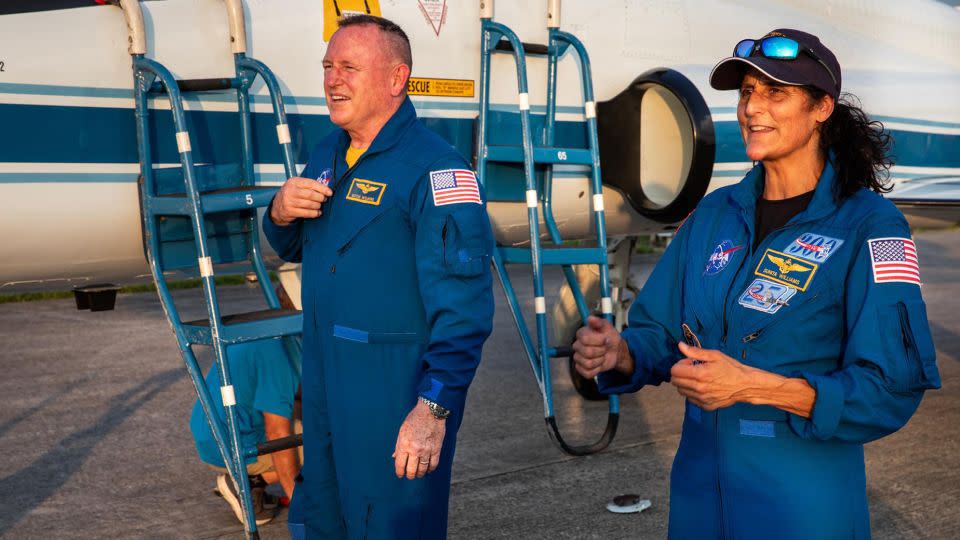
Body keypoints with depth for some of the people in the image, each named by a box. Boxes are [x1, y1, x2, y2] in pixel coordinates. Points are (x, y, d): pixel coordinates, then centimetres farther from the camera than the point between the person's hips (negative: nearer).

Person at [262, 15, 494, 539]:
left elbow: (463, 308, -23)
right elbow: (292, 247, 20)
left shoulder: (435, 170, -19)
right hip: (324, 379, 8)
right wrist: (281, 213, -3)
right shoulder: (330, 151, 8)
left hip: (397, 393, -8)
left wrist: (434, 408, -26)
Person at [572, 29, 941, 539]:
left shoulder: (868, 225, -12)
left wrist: (753, 386, -27)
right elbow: (661, 333, 4)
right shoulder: (714, 213, 3)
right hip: (698, 482, 5)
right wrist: (620, 352, -18)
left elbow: (892, 389, -18)